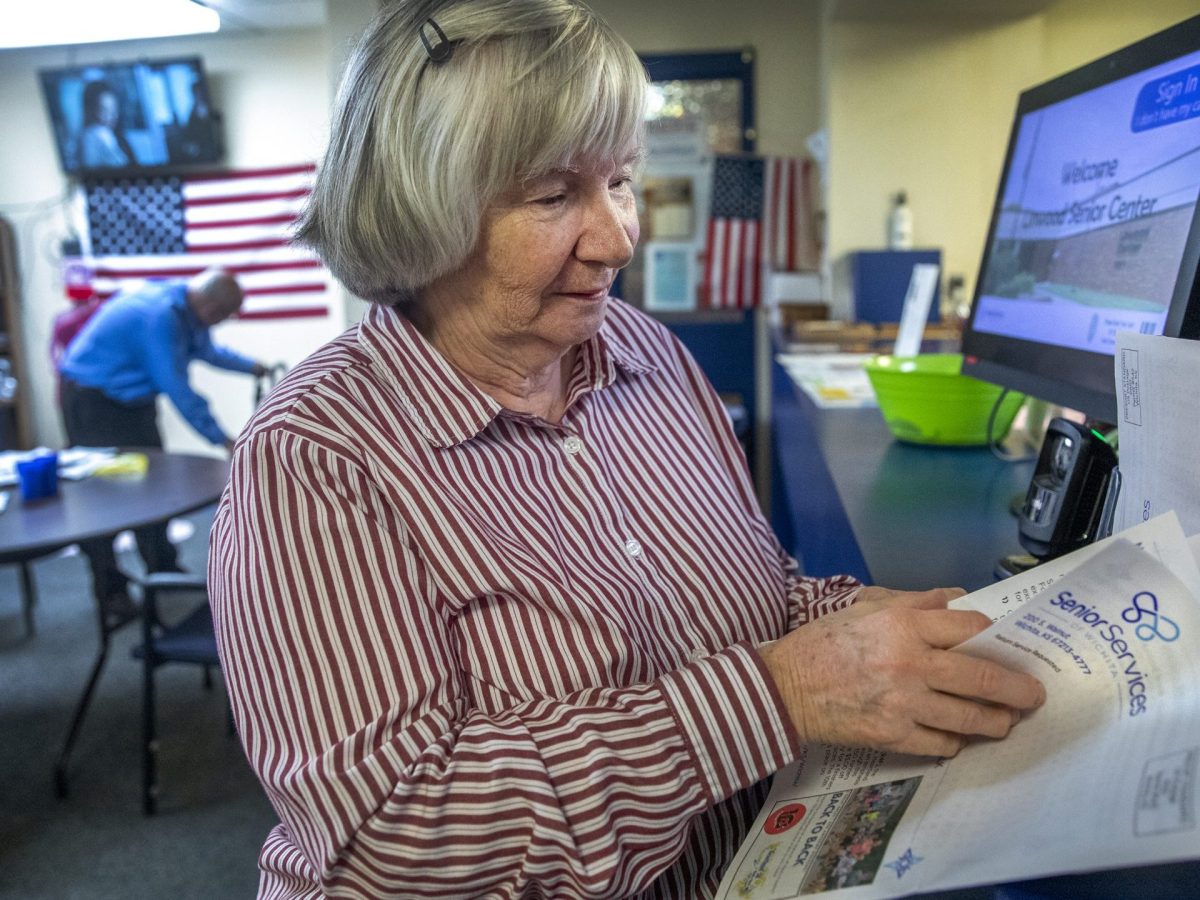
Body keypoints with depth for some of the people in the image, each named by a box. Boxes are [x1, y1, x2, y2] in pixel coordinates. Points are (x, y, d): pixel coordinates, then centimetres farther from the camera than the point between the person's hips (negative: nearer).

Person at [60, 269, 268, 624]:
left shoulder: (184, 304, -2)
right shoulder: (160, 316, -31)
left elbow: (205, 349, 19)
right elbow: (179, 392, -28)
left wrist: (251, 367, 19)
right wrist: (222, 440, -23)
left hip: (131, 397, 10)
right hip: (92, 399, -9)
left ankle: (163, 570, 23)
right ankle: (110, 594, 2)